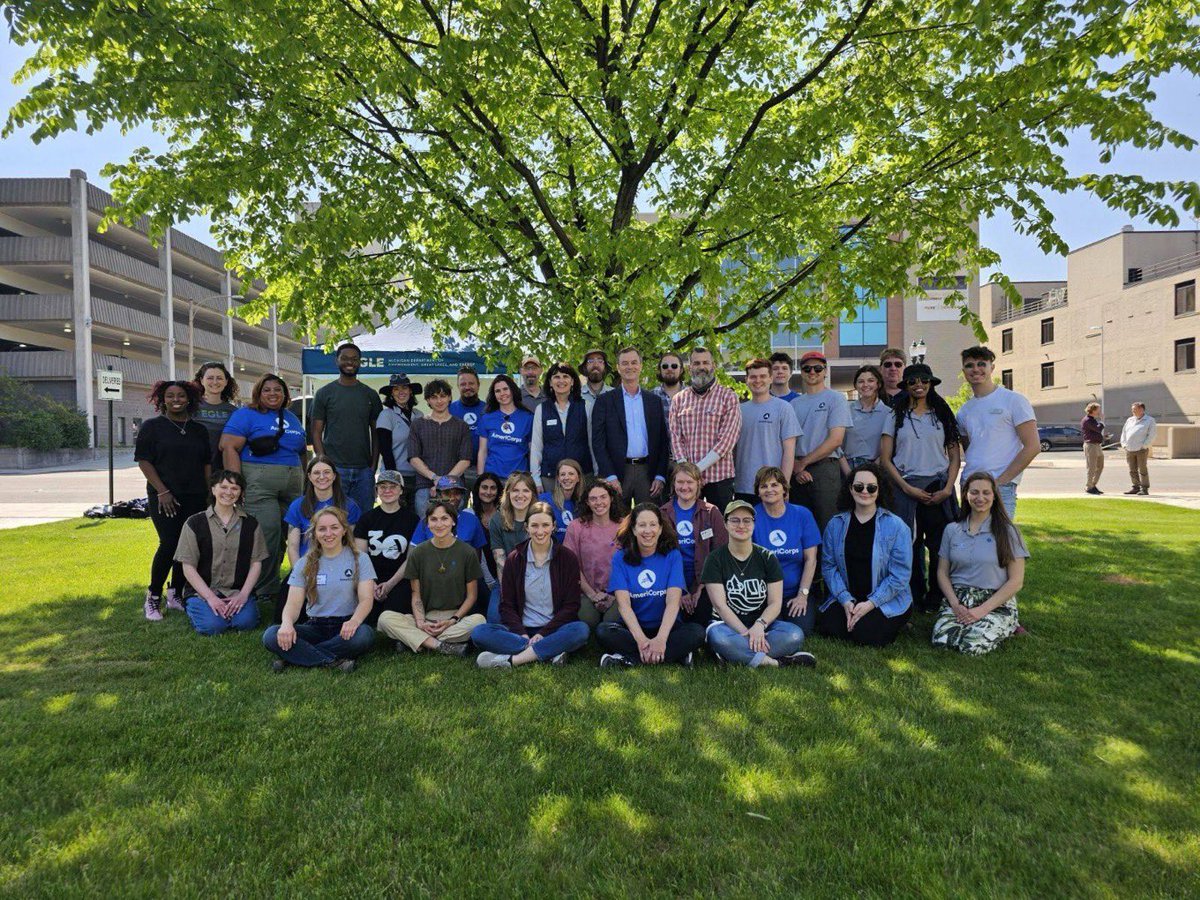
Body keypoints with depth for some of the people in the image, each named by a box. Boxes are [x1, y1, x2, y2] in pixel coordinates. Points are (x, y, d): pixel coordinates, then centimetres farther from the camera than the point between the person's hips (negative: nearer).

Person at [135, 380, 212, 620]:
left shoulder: (199, 429, 14)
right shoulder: (152, 426, 2)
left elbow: (207, 463, 15)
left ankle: (176, 595, 15)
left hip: (195, 498, 4)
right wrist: (162, 491, -12)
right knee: (169, 543, -14)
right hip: (164, 497, -4)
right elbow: (143, 460, -4)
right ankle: (153, 597, 1)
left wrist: (207, 493, 6)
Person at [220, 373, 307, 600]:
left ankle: (269, 584, 18)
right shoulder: (246, 415, 2)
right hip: (258, 484, -6)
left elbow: (302, 452, 26)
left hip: (293, 484, 6)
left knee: (284, 535, 5)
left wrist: (305, 482, 17)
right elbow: (229, 447, -8)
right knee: (268, 531, -14)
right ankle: (267, 589, -3)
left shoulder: (292, 419, 21)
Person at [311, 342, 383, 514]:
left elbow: (376, 434, 11)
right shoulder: (324, 393, 6)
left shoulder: (371, 395, 12)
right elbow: (317, 432, 3)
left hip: (364, 470, 2)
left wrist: (373, 467, 1)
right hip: (334, 468, -2)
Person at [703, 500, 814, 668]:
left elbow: (775, 603, -2)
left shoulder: (767, 558, 4)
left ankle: (741, 654, -27)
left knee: (795, 634, -27)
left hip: (763, 625, 2)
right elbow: (720, 605, -10)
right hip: (728, 625, -2)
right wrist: (746, 633, -23)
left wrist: (759, 625, -23)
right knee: (717, 636, -38)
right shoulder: (715, 559, -2)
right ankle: (776, 662, -28)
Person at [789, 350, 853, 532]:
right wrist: (796, 468, -7)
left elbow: (836, 440, -8)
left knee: (827, 527, -6)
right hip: (798, 474, 5)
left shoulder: (836, 399, 1)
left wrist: (803, 462, -7)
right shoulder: (794, 403, 15)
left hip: (825, 470, -4)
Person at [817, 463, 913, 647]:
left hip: (888, 602, -2)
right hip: (847, 599, 3)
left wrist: (871, 603, -16)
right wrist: (845, 600, -13)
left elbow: (900, 574, -10)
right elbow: (829, 566, 1)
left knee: (866, 634, -25)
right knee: (828, 627, -22)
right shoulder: (836, 524, 4)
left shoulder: (896, 526, -6)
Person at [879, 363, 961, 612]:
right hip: (906, 487, -1)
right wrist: (907, 488, -7)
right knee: (909, 546, -3)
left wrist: (948, 488, -4)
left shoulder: (942, 414, 12)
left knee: (941, 546, -3)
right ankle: (916, 599, 11)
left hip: (939, 488, 1)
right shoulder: (896, 415, 8)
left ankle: (936, 600, 11)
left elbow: (955, 456, 10)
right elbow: (885, 459, 3)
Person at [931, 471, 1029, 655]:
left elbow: (1016, 581, -4)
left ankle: (1006, 628, 4)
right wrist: (955, 604, -10)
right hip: (958, 600, 2)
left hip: (997, 603, -2)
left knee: (973, 645, -28)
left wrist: (983, 610, -13)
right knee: (941, 640, -25)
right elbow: (942, 572, 8)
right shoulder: (952, 530, 9)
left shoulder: (1007, 532, -1)